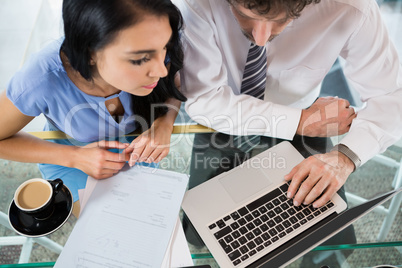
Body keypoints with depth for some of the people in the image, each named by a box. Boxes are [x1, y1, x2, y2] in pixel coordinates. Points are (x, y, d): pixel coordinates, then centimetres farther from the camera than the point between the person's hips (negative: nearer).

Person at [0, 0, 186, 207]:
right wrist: (73, 157, -32)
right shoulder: (40, 82, -41)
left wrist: (164, 124, -30)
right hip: (68, 153, -2)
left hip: (134, 144, 3)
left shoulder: (154, 50, -33)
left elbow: (174, 87, -8)